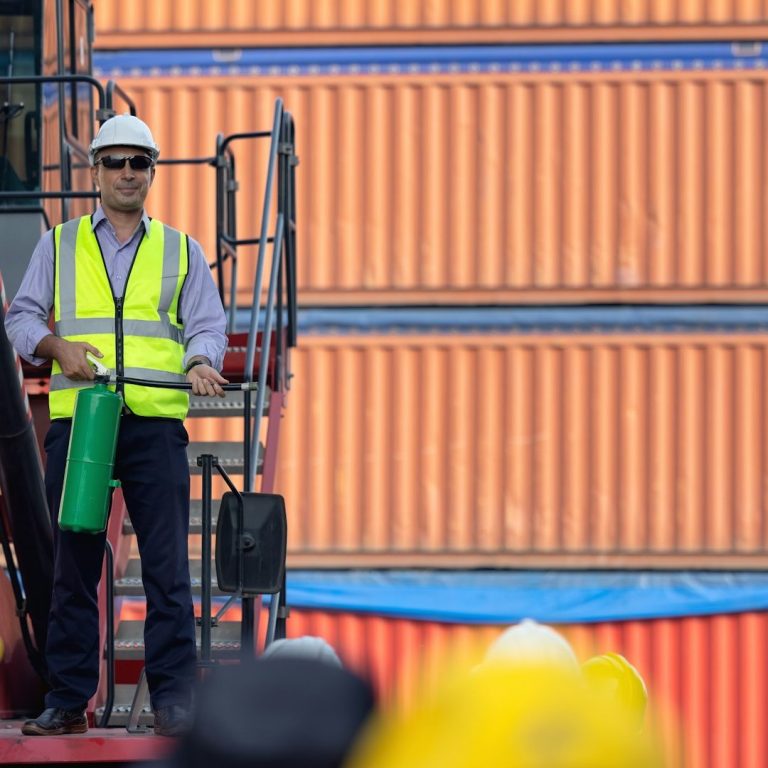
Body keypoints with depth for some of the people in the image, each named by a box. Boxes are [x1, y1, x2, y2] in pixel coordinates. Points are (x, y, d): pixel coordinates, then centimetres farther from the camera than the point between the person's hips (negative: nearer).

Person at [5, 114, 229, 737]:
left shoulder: (181, 251, 17)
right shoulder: (58, 246, 16)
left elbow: (207, 324, 10)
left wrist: (201, 362, -12)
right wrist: (55, 345, -8)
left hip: (156, 423, 0)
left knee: (167, 565, -6)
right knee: (73, 566, 1)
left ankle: (173, 701, -3)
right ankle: (67, 702, 6)